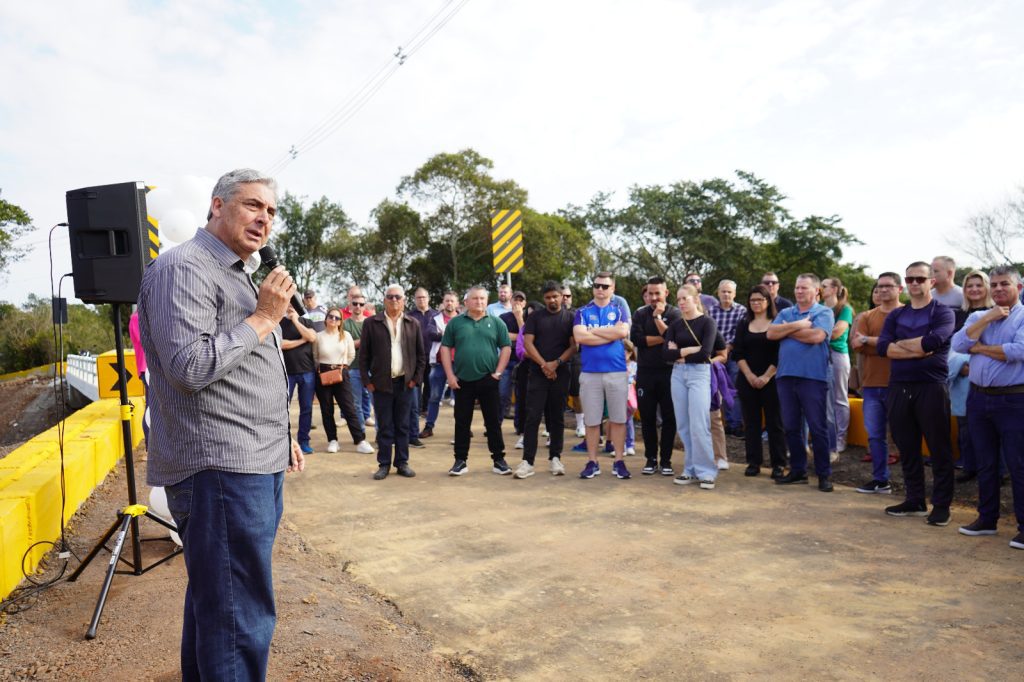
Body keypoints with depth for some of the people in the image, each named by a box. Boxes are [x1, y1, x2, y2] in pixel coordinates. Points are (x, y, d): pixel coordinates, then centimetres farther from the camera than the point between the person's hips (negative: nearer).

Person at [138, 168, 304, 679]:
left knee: (214, 598, 22)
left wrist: (280, 438, 22)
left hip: (256, 466, 10)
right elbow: (189, 366, -23)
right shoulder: (184, 269, -12)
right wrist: (264, 318, -16)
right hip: (219, 468, -10)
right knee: (241, 617, -4)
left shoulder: (238, 274, 20)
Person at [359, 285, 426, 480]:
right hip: (381, 383, -1)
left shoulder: (413, 324, 6)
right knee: (384, 426, 5)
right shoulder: (371, 323, 0)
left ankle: (402, 463, 18)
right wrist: (367, 381, -4)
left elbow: (421, 354, 8)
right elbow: (363, 354, 1)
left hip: (405, 382, 2)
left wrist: (416, 378, 1)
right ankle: (384, 464, 14)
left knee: (402, 425, 9)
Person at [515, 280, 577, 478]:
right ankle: (527, 461, -3)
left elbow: (574, 346, -1)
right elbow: (527, 343, -2)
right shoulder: (535, 317, 6)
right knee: (532, 417, -5)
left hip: (561, 374, 1)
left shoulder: (570, 318, 6)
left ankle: (555, 458, 16)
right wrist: (544, 365, -12)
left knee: (557, 417, 7)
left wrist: (556, 363, -14)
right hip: (537, 373, -1)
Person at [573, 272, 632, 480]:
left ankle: (619, 461, 14)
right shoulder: (582, 312, 7)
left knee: (618, 418, 5)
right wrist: (611, 334, -9)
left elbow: (622, 332, -13)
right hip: (589, 372, 0)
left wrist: (592, 331, -7)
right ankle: (592, 462, 14)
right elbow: (579, 337, -10)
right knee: (591, 420, 5)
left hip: (617, 371, 0)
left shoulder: (619, 310, 8)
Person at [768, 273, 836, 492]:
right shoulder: (785, 313, 15)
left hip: (813, 377, -5)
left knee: (817, 427, -1)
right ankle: (797, 470, 21)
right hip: (786, 375, 5)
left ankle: (824, 474, 9)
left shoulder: (824, 313, 0)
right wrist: (798, 325, -10)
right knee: (791, 426, 10)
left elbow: (816, 336, -17)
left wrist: (788, 331, -3)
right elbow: (771, 333, 0)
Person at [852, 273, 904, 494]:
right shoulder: (866, 317, 12)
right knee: (875, 436, 7)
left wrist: (869, 340, -9)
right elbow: (857, 345, -1)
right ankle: (880, 480, 16)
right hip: (871, 385, 4)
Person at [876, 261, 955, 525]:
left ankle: (941, 505, 10)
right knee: (907, 448, 10)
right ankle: (914, 501, 21)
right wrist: (918, 351, -14)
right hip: (899, 387, 5)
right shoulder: (896, 315, 13)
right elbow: (882, 347, -3)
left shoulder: (942, 312, 0)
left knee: (939, 449, 1)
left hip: (931, 387, -4)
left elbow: (933, 341, -20)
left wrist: (900, 343, -5)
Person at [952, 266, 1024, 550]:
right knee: (985, 464, 13)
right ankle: (987, 518, 23)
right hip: (978, 398, 5)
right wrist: (987, 318, -8)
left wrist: (979, 348, -7)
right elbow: (958, 344, -3)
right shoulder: (977, 317, 13)